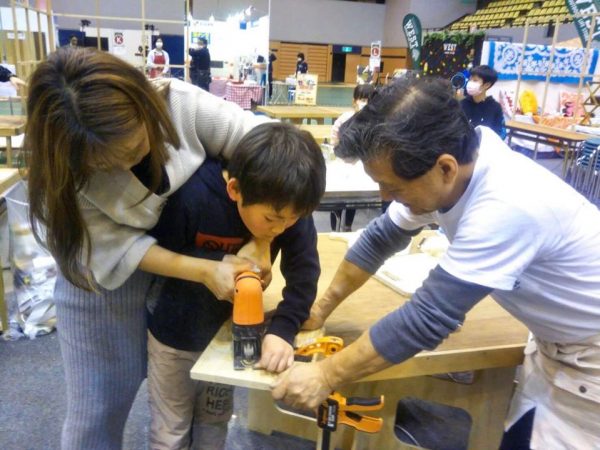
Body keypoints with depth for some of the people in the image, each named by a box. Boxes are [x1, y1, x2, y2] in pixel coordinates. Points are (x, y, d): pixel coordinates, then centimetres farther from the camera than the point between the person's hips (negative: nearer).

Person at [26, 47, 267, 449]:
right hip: (107, 280, -2)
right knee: (99, 405, 11)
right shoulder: (63, 170, -24)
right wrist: (204, 271, -30)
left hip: (191, 252, 2)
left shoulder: (179, 103, -24)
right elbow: (115, 249, -22)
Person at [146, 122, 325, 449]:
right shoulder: (192, 197, -31)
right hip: (175, 333, -2)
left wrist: (283, 330, -34)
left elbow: (304, 274, -19)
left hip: (231, 330, 3)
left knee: (215, 422, 22)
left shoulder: (289, 207, -22)